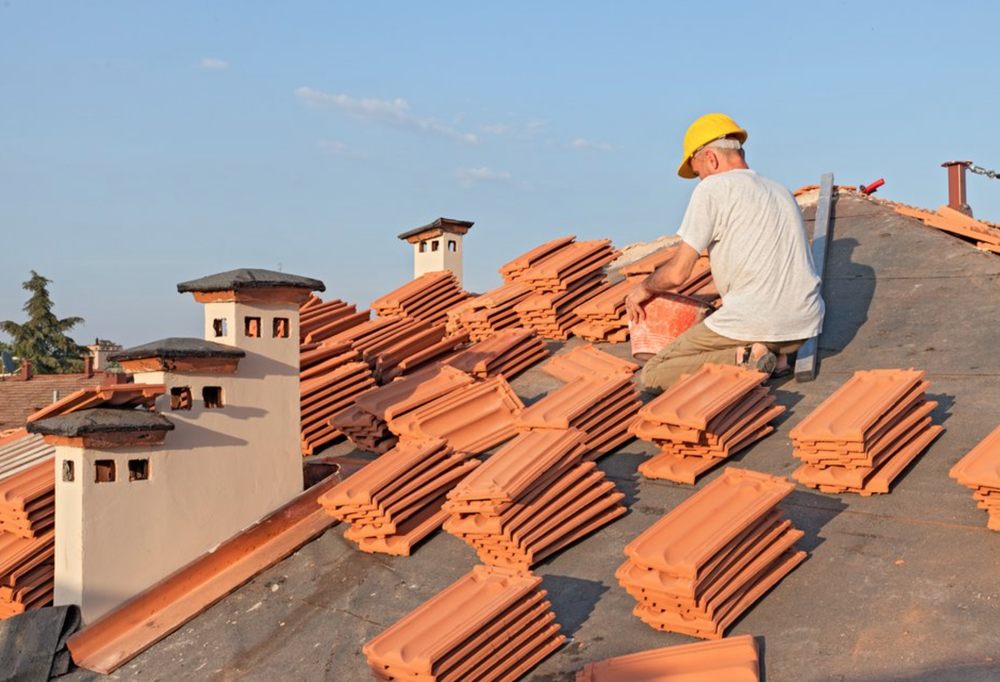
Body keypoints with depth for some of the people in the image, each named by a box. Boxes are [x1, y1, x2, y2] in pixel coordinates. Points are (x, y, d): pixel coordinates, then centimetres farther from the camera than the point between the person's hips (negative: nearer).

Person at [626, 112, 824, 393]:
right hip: (804, 326, 8)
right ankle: (774, 355, 9)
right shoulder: (780, 191, 19)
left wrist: (644, 288, 15)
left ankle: (743, 359, -11)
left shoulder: (712, 188, -4)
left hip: (755, 322, -7)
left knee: (652, 376, 4)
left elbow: (677, 273, -5)